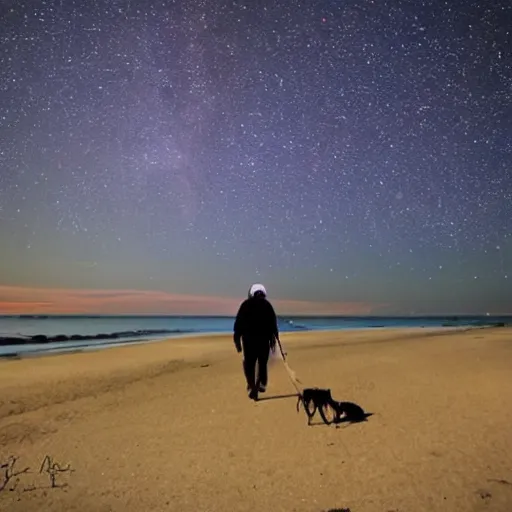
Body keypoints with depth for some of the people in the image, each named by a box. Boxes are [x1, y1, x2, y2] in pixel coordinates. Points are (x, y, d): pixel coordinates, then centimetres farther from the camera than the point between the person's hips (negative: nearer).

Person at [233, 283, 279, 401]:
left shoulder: (246, 304, 5)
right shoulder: (267, 305, 8)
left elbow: (238, 322, 0)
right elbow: (273, 324, 4)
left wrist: (237, 339, 3)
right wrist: (273, 338, 10)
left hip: (249, 338, -1)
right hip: (264, 338, 1)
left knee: (249, 363, 5)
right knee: (263, 363, 16)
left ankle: (252, 387, -8)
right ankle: (262, 385, 19)